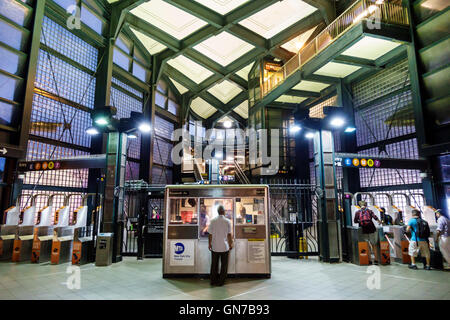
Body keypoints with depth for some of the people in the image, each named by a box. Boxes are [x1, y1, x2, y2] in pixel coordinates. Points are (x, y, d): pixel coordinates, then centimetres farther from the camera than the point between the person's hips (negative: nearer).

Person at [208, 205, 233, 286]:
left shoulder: (213, 221, -6)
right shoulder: (227, 221, -8)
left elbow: (210, 234, -3)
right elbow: (229, 235, -5)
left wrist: (209, 244, 9)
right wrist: (230, 244, 6)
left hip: (215, 247, 2)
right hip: (224, 247, -1)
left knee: (214, 264, 15)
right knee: (224, 265, 12)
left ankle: (213, 281, 22)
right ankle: (221, 282, 16)